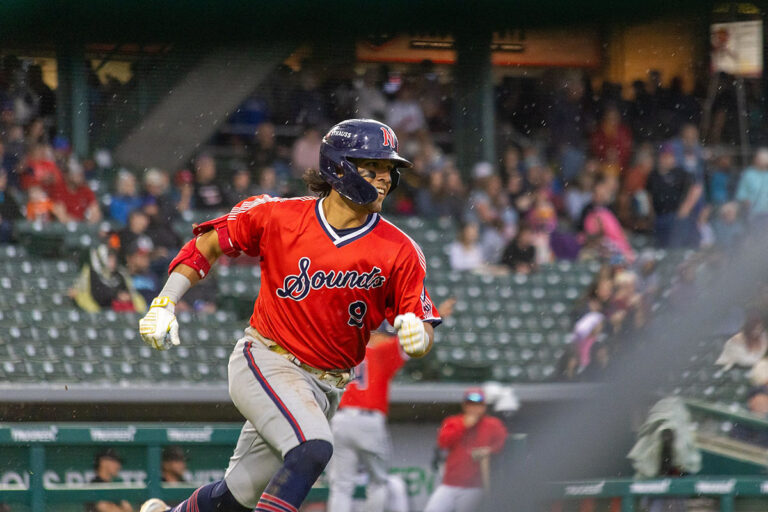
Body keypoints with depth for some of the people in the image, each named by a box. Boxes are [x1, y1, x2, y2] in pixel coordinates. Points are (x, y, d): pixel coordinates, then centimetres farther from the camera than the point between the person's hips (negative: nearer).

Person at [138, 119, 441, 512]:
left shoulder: (398, 251, -6)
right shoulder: (279, 216, -9)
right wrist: (164, 304, -2)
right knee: (313, 448, -31)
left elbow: (424, 328, -4)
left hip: (324, 387, 4)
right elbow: (209, 244, 6)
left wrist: (417, 335, -28)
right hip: (265, 362, -4)